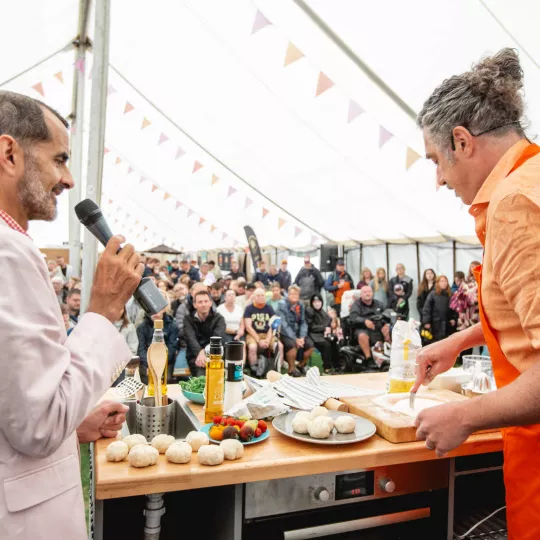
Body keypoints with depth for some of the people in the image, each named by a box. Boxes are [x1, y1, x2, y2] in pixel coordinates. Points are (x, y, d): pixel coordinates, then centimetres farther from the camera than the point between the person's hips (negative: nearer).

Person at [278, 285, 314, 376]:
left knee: (310, 345, -13)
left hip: (297, 332, 5)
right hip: (285, 333, -5)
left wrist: (302, 337, -14)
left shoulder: (300, 305, 4)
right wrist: (295, 339, -23)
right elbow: (284, 324, -18)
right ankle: (292, 369, -9)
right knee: (292, 344, -32)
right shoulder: (283, 305, -12)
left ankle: (301, 365, 12)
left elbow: (303, 322, 2)